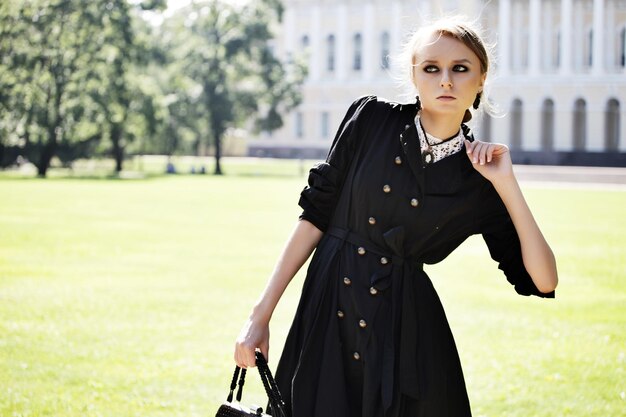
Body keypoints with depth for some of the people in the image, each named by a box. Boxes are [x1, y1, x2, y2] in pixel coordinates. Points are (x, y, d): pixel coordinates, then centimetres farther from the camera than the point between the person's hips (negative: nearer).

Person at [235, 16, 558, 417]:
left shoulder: (479, 178, 0)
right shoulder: (371, 118, -1)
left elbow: (543, 281, -5)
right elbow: (316, 214, 0)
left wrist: (507, 184, -10)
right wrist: (261, 315, -3)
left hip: (407, 332, 0)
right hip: (327, 319, 0)